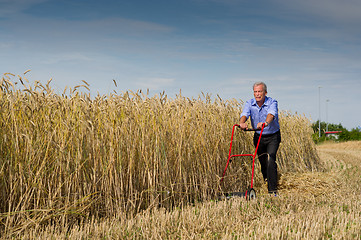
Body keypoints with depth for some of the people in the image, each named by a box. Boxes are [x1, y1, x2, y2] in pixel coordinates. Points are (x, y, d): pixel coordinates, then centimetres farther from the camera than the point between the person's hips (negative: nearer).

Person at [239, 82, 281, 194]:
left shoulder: (272, 103, -17)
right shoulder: (249, 103, -8)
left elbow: (271, 114, -38)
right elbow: (244, 114, -26)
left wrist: (265, 123, -60)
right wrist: (242, 123, -50)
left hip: (272, 136, -3)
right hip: (258, 137, 4)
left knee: (270, 161, -18)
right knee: (262, 162, 11)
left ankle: (272, 190, -16)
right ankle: (266, 180, 39)